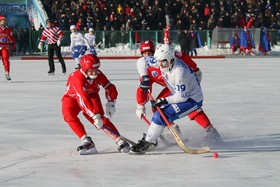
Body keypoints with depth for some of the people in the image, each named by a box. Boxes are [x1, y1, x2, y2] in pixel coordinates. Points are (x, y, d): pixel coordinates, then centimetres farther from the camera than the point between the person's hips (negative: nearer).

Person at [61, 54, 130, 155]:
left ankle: (120, 141, -23)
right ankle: (87, 142, -32)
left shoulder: (98, 74, -21)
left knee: (99, 117, -22)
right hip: (72, 97, -2)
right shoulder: (77, 77, -38)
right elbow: (83, 99, -47)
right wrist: (95, 116, -52)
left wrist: (111, 103, -17)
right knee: (69, 114, -31)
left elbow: (110, 88, -7)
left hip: (91, 95, 2)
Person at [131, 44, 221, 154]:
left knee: (161, 115, -17)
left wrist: (165, 101, -27)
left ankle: (147, 142, -11)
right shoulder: (164, 61, -12)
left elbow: (182, 97, -28)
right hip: (179, 93, 10)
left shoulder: (179, 72, -34)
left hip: (192, 99, -10)